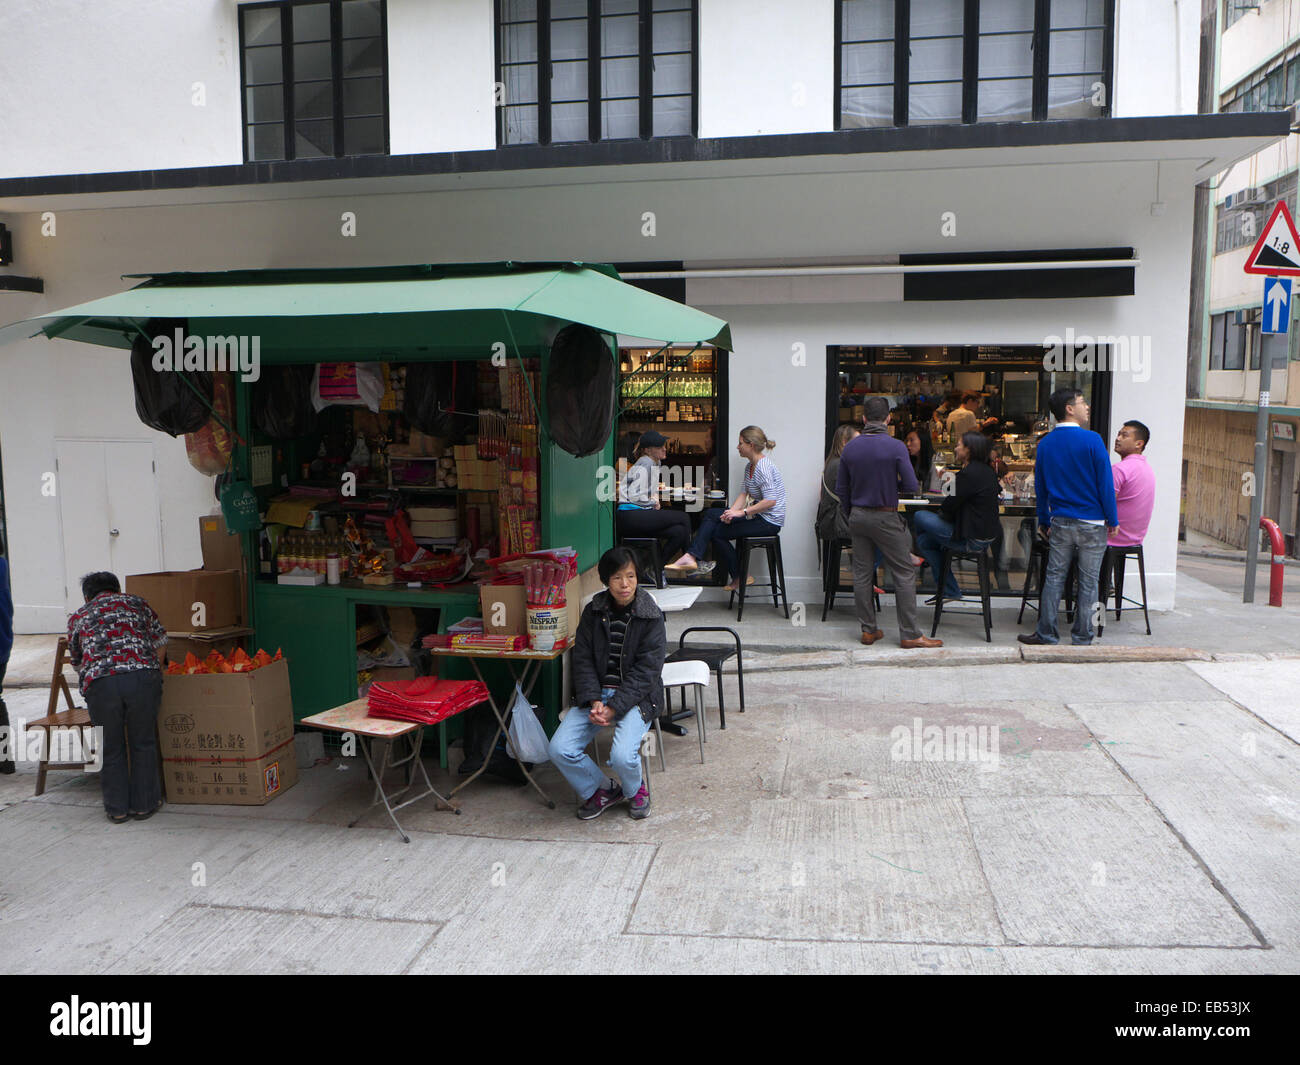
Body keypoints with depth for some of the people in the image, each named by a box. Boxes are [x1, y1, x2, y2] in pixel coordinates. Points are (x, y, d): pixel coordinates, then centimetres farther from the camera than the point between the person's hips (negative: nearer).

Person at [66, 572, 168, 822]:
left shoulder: (78, 618, 25)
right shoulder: (137, 604, 23)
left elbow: (77, 663, 31)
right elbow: (160, 645, 21)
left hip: (99, 683, 0)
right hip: (142, 676, 0)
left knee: (110, 748, 14)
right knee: (143, 744, 14)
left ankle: (117, 808, 22)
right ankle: (143, 804, 20)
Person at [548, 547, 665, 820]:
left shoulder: (650, 617, -6)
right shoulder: (593, 612, 4)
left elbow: (646, 671, -11)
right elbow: (583, 660, 3)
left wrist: (614, 707, -19)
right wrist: (593, 701, -14)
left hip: (636, 696, -3)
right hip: (596, 692, 4)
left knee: (622, 756, -28)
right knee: (559, 749, -16)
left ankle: (635, 789, 10)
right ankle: (601, 790, 11)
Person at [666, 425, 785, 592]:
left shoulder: (763, 467, -20)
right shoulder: (750, 466, 12)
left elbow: (771, 501, -26)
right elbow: (745, 493, 11)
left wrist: (742, 512, -25)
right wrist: (732, 512, -8)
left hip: (769, 521, -9)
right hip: (758, 515, 9)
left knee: (717, 532, -5)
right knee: (711, 514, -3)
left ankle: (739, 576, 7)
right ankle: (691, 558, -11)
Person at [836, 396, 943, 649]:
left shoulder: (850, 448, 2)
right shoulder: (896, 447, -12)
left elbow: (841, 489, 7)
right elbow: (912, 487, -12)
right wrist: (892, 482, 9)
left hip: (858, 516, 5)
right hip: (886, 517, -5)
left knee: (862, 573, 10)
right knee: (904, 573, 2)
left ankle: (868, 630, 14)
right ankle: (909, 634, 1)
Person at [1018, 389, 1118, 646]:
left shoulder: (1045, 444, 5)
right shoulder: (1092, 440, -10)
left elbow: (1040, 487, 11)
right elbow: (1106, 483, -9)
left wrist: (1044, 521, 20)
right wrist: (1112, 520, -1)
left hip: (1060, 522, 4)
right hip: (1092, 523, -4)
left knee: (1054, 578, 9)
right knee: (1088, 582, 5)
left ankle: (1046, 634, 12)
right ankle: (1081, 638, 10)